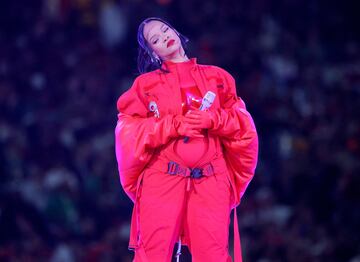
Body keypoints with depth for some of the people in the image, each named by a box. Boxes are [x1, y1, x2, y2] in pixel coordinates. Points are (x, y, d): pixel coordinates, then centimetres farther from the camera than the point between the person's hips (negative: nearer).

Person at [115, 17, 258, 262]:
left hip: (211, 181, 1)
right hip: (161, 180, -1)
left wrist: (213, 119, -8)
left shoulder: (217, 77, 17)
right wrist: (174, 126, -9)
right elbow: (128, 133, 2)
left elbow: (244, 124, 12)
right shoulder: (146, 83, 12)